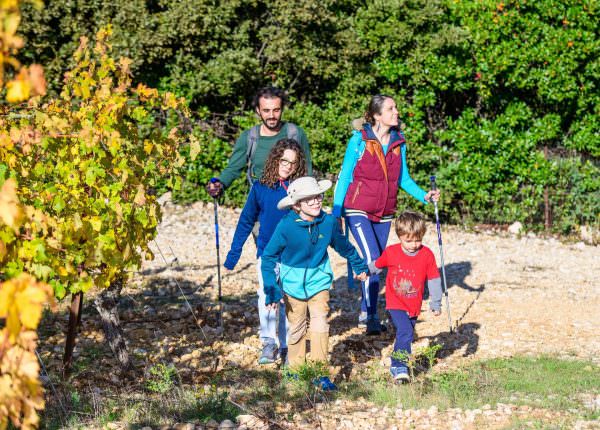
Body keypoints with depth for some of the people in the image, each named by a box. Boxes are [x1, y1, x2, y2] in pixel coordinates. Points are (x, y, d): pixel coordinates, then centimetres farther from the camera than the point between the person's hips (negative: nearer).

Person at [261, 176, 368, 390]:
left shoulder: (328, 222, -11)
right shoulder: (286, 226, -18)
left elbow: (343, 246, 10)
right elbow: (269, 256, -9)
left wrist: (360, 266, 25)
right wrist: (271, 289, -12)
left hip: (319, 282, 1)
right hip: (293, 284, -1)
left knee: (320, 325, -10)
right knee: (296, 328, 9)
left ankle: (320, 374, -4)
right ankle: (295, 370, 27)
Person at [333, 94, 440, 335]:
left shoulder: (398, 142, 4)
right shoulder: (359, 140, -10)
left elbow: (403, 178, 12)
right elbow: (344, 177, -6)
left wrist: (423, 196, -5)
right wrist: (336, 213, -10)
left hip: (384, 213, 5)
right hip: (358, 211, -5)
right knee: (372, 259, -17)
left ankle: (365, 313, 23)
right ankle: (371, 317, -12)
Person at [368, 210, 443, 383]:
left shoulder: (427, 255, -7)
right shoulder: (391, 252, -10)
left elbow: (434, 280, 1)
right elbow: (376, 265, 11)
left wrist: (436, 304, 4)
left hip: (414, 307, 3)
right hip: (396, 304, -3)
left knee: (405, 335, 16)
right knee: (405, 332, -22)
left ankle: (396, 365, 37)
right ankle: (400, 368, -18)